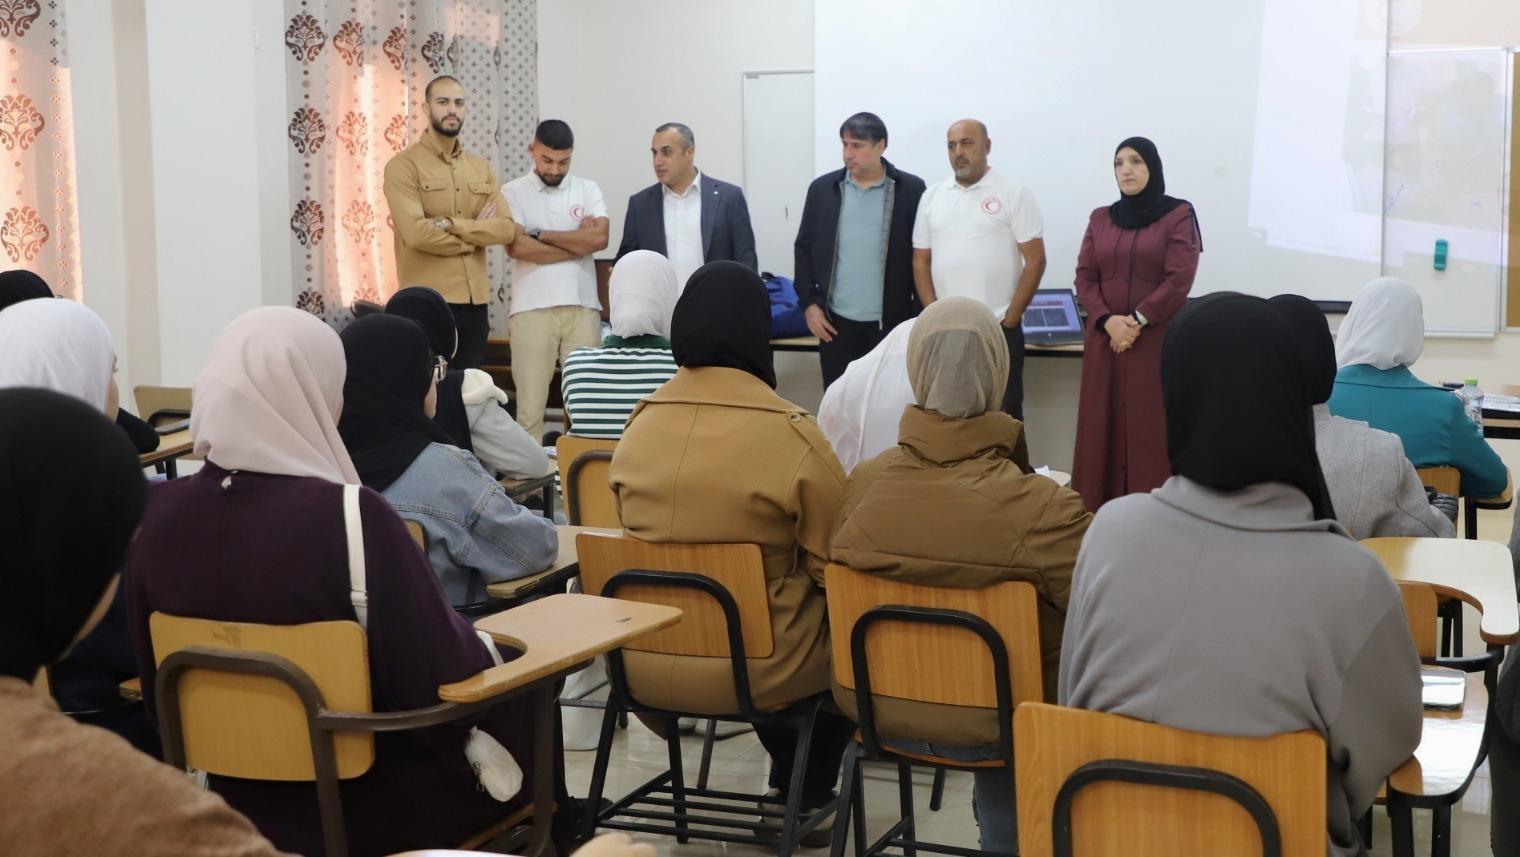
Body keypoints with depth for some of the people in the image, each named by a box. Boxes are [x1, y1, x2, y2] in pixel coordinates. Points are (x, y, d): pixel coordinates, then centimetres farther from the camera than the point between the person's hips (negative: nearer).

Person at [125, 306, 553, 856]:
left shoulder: (157, 515, -9)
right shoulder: (348, 517, -26)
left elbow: (157, 686, 3)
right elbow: (440, 680, -20)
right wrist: (479, 644, 1)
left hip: (245, 801, 6)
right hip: (373, 807, -5)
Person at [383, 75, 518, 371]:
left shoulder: (480, 167, 14)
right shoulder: (403, 165, -4)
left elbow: (507, 228, 2)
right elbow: (416, 232, -17)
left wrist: (453, 225, -13)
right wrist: (474, 236, -4)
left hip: (476, 300, 5)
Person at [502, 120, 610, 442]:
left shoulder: (587, 189, 10)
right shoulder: (513, 192, 5)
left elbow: (600, 238, -6)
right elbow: (516, 247, -9)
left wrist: (541, 235, -5)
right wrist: (578, 241, -4)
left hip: (582, 307, 2)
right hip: (532, 309, -2)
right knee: (530, 401, 0)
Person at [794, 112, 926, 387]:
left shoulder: (911, 189, -1)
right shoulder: (822, 188, 5)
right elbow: (804, 248, 9)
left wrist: (920, 316, -3)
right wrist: (808, 304, 1)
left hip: (891, 322, -2)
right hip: (836, 321, 2)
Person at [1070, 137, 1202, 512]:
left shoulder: (1178, 215, 0)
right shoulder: (1100, 218, 13)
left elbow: (1179, 280, -9)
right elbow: (1085, 278, 7)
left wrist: (1136, 321, -13)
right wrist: (1107, 320, -10)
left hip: (1158, 341, -4)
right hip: (1106, 342, 4)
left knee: (1153, 431, -6)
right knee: (1103, 429, 2)